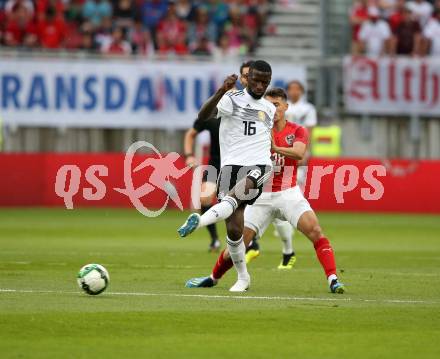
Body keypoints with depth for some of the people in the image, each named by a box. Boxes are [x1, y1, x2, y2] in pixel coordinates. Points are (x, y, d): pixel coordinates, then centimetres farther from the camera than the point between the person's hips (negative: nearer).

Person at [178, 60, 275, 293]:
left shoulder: (270, 109, 18)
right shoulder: (232, 99, 1)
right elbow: (203, 115, -19)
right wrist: (222, 91, -33)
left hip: (258, 168, 2)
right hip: (231, 166, -2)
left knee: (234, 195, -34)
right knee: (234, 229, -8)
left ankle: (200, 221, -56)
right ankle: (242, 277, 9)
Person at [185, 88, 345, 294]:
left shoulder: (298, 131, 1)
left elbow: (299, 153, -19)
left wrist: (276, 148, -37)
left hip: (288, 194, -1)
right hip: (262, 196, 1)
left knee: (315, 231, -22)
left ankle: (333, 280, -21)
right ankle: (213, 278, 23)